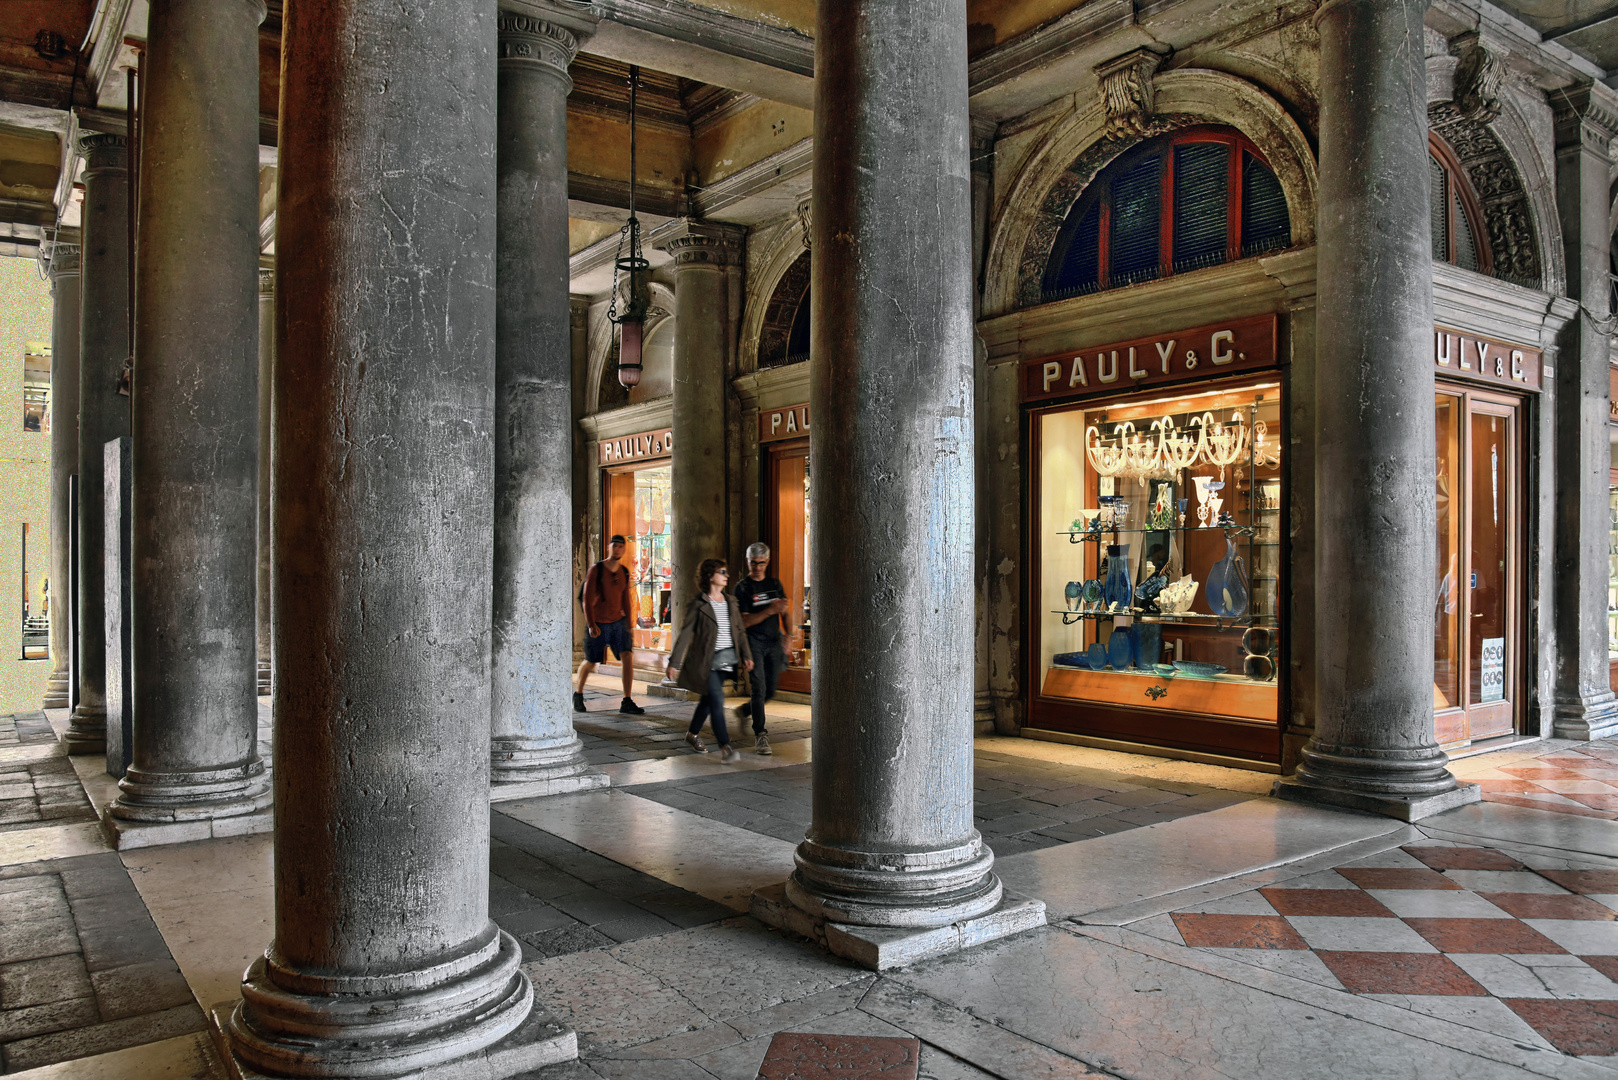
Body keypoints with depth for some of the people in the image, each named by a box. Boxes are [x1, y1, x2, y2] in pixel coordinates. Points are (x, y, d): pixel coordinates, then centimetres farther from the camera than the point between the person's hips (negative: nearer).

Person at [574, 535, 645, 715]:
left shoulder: (624, 572, 4)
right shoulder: (596, 570, -11)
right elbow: (587, 599, -13)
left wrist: (628, 624, 15)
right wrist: (591, 625, -21)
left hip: (618, 621, 4)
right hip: (598, 624, -4)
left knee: (628, 656, -12)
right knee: (590, 663, 7)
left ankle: (626, 702, -9)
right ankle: (578, 694, 34)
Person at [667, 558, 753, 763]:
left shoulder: (730, 601, 10)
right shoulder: (698, 604, -8)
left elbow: (739, 630, 14)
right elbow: (685, 633, -8)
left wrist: (746, 655, 4)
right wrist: (674, 662, -10)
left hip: (727, 658, 6)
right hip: (706, 659, -6)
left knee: (708, 698, 16)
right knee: (717, 699, -13)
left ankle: (693, 733, 36)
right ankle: (725, 746, -13)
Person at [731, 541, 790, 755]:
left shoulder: (775, 583, 11)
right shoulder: (743, 588, -4)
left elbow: (784, 612, 18)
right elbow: (744, 621, -12)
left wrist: (787, 636, 7)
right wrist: (769, 611, -22)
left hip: (774, 641, 5)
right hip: (754, 642, -5)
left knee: (771, 690, 9)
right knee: (759, 689, -11)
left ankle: (744, 711, 36)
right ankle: (760, 735, -5)